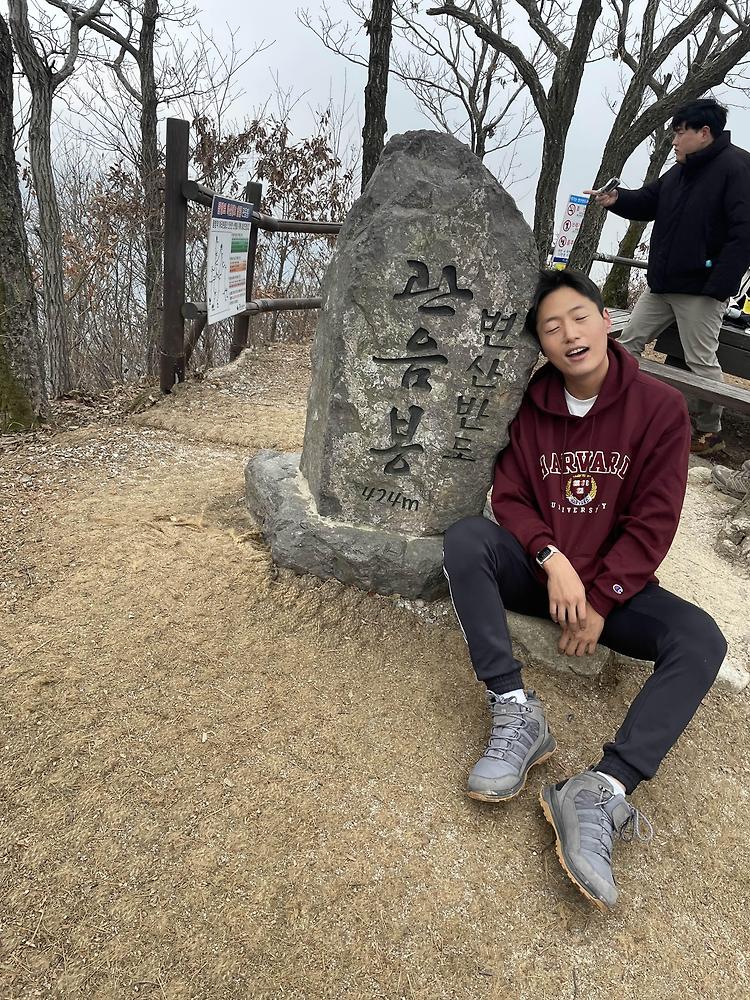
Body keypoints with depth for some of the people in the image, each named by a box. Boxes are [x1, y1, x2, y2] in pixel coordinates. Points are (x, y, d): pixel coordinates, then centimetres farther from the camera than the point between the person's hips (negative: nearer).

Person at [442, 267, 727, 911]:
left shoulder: (661, 407, -7)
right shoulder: (531, 405, -1)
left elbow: (654, 521, -10)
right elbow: (509, 496, -4)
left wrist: (600, 600, -16)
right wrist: (553, 561, -22)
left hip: (614, 583, -1)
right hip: (537, 570, 1)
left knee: (701, 641, -26)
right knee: (465, 538, -27)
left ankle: (604, 792, -35)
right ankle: (516, 713, -30)